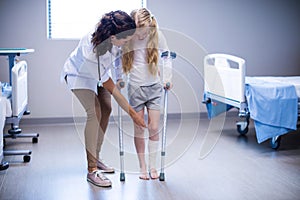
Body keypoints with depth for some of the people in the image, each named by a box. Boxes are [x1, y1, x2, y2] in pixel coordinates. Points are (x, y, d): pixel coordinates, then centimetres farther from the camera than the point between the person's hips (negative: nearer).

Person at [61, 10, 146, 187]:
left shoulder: (110, 36, -29)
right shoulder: (93, 52, -43)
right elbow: (111, 88, -33)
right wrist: (132, 113, -27)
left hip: (99, 71, 7)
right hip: (79, 75, -7)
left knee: (106, 109, 4)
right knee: (95, 113, -20)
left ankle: (95, 157, 19)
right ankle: (92, 170, -17)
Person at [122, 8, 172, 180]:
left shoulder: (157, 35, -5)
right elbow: (118, 58, 6)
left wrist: (167, 78, -2)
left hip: (154, 87, 1)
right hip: (135, 88, 0)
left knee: (154, 128, 0)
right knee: (139, 129, 2)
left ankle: (153, 166, 13)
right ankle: (143, 167, 13)